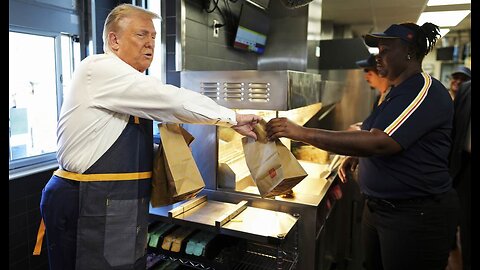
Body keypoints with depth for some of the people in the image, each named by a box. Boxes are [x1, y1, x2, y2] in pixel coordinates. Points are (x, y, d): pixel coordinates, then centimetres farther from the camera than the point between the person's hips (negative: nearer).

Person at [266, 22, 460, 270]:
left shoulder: (424, 91, -18)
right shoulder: (399, 91, 12)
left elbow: (379, 142, -31)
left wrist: (303, 133, -32)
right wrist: (356, 157, 7)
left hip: (415, 215, -9)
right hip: (378, 207, 9)